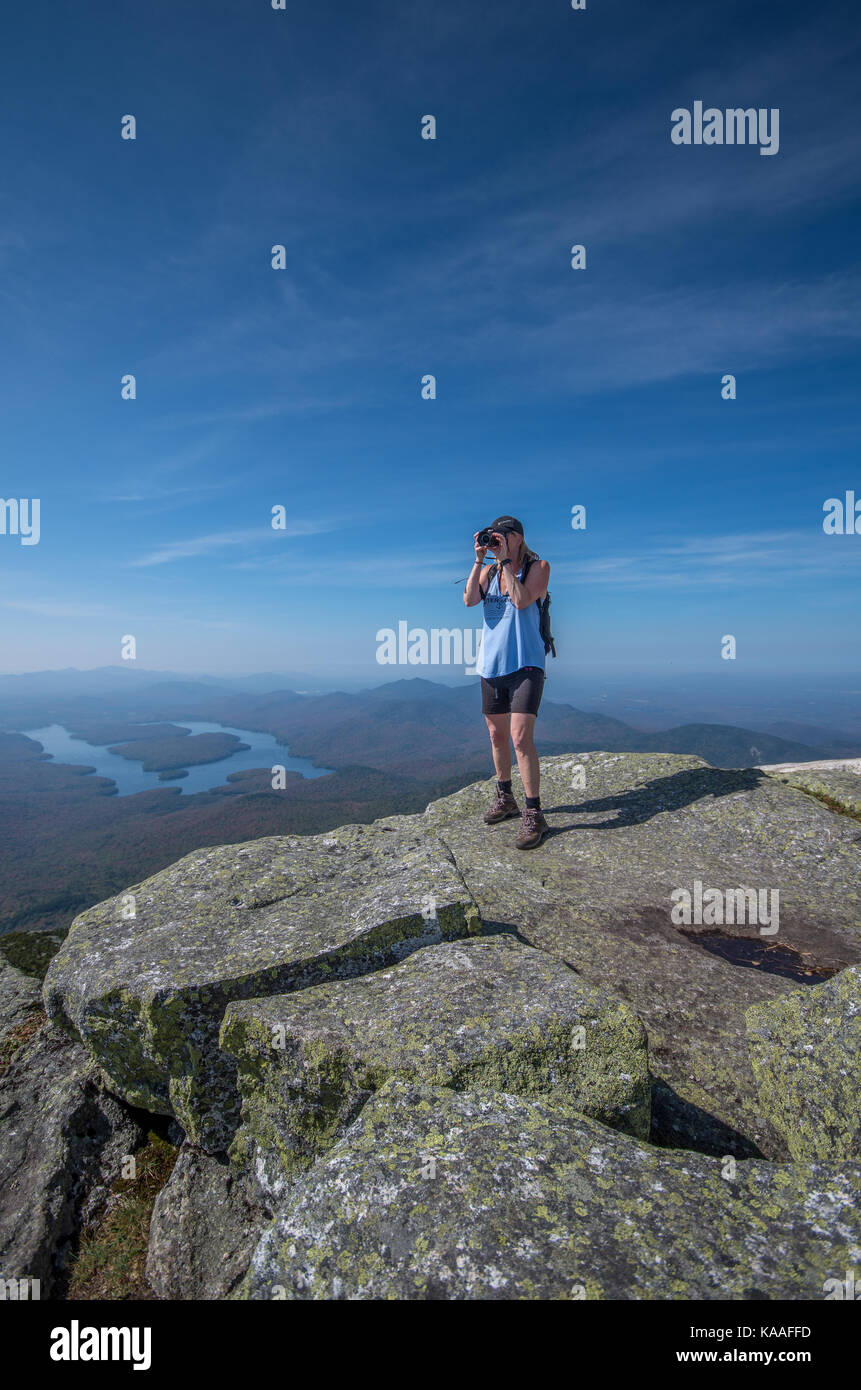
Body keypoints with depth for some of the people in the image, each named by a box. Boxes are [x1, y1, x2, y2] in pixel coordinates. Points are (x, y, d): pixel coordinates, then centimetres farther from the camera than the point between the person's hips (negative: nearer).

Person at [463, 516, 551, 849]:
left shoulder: (538, 567, -1)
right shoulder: (490, 571, 11)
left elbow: (522, 600, -18)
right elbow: (469, 599, -6)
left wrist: (506, 561, -13)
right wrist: (479, 559, -7)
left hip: (525, 664, -5)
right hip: (492, 665, 6)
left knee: (520, 737, -16)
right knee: (497, 735, 13)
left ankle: (534, 814, -6)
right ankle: (505, 799, 31)